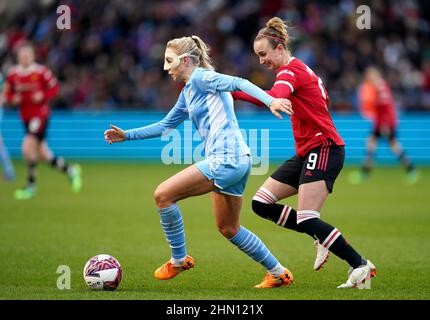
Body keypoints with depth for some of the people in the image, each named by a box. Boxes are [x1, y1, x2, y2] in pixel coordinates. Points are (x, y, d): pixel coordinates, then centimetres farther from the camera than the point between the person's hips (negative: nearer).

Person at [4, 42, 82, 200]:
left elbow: (54, 87, -2)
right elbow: (8, 93, 12)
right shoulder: (13, 74, 2)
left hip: (40, 115, -5)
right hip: (25, 117, 5)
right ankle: (70, 170, 31)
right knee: (41, 154, 10)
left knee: (28, 148, -19)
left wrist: (43, 95, -18)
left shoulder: (41, 71, -11)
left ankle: (31, 185, -6)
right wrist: (13, 99, -9)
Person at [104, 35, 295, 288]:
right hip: (237, 162, 10)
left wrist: (271, 101, -36)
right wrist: (127, 135, 31)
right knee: (228, 228, 18)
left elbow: (239, 83, -20)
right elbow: (165, 125, 34)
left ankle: (179, 260, 2)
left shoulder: (201, 77, -5)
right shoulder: (188, 93, 22)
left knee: (163, 194, -11)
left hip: (226, 159, -10)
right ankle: (279, 273, 25)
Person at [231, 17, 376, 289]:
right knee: (261, 203, 3)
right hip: (307, 153, 10)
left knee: (307, 220, -17)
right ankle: (322, 238, 9)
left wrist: (232, 91, -43)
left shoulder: (292, 70, -15)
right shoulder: (299, 69, 15)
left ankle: (361, 265, -10)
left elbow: (273, 97, -36)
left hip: (323, 149, -10)